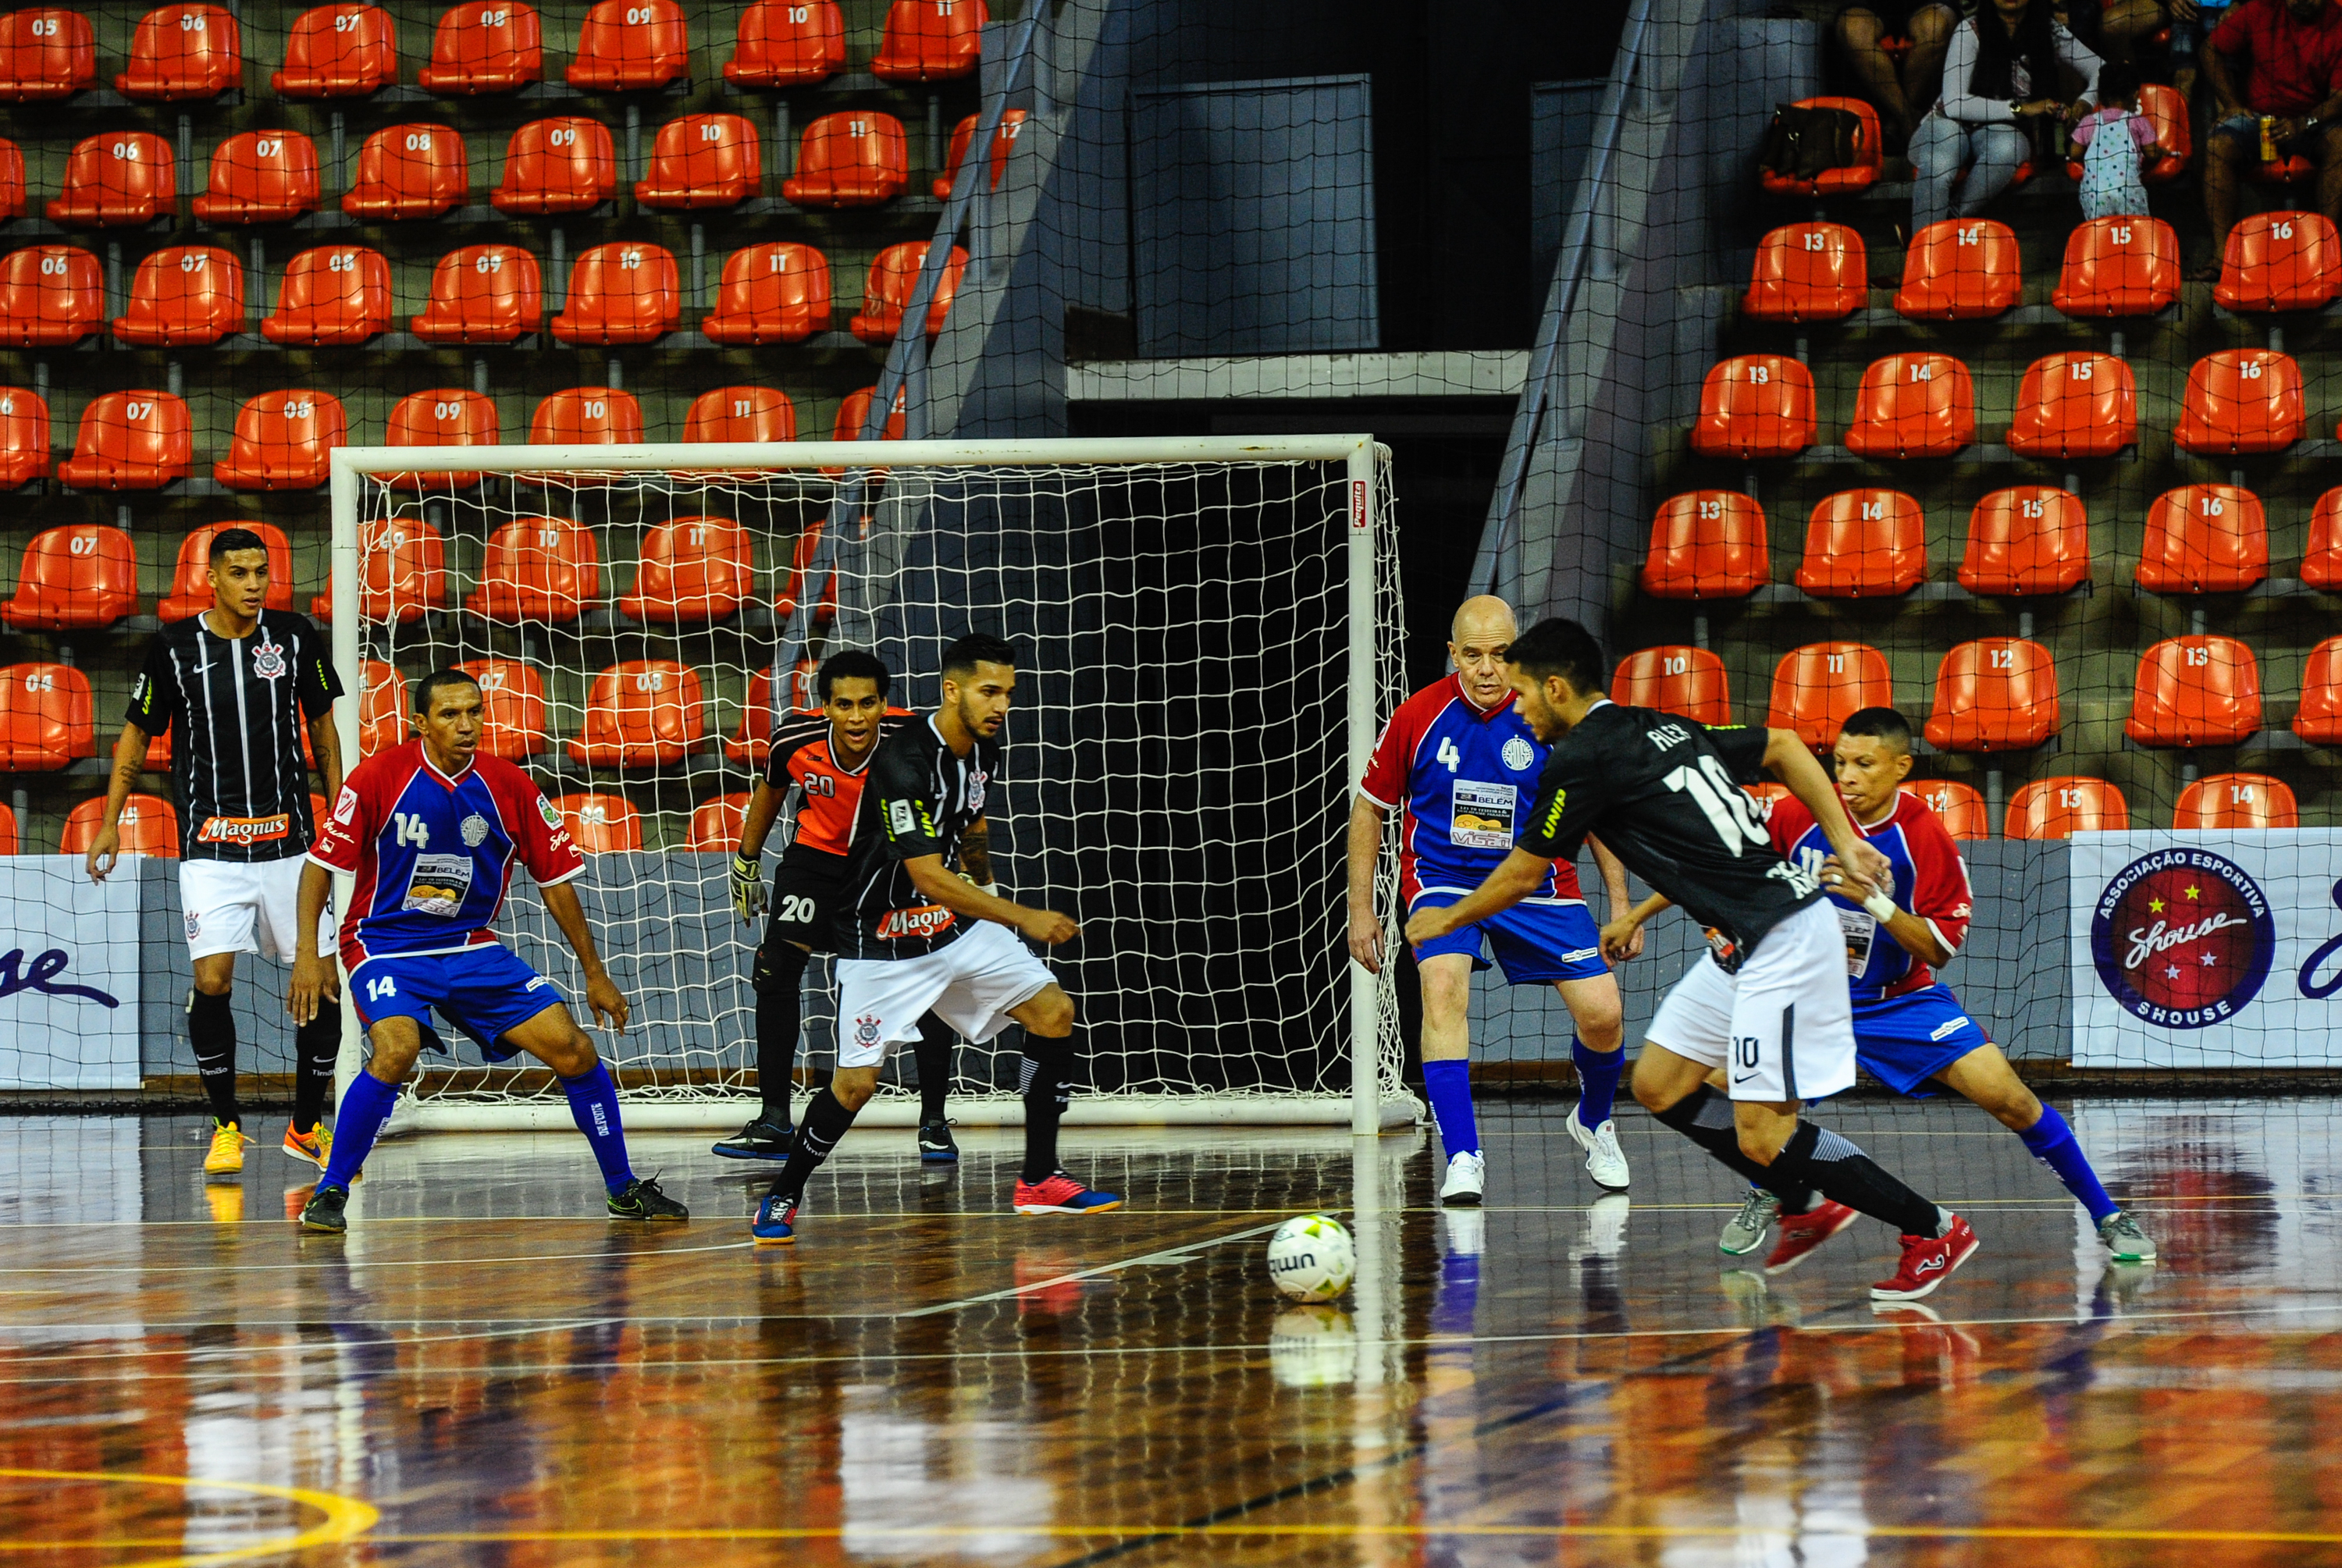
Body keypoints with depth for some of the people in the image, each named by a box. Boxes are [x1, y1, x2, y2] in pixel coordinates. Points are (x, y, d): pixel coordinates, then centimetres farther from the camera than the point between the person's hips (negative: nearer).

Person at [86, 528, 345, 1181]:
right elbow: (137, 734, 9)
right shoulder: (175, 648, -3)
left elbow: (322, 723, 14)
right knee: (211, 979, -15)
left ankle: (307, 1126, 16)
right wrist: (110, 822, 7)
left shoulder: (296, 637, 1)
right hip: (211, 846, -2)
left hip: (290, 839, 2)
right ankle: (226, 1127, 2)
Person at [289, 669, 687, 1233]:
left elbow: (556, 879, 5)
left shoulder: (509, 787, -5)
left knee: (573, 1049, -7)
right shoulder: (378, 777, -13)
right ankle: (329, 1194, -15)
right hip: (387, 945, -3)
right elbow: (321, 864, -6)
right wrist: (309, 954, -15)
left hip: (473, 948, 3)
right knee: (397, 1050, -32)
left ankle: (624, 1189, 12)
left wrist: (594, 974, 7)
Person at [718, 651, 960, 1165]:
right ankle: (774, 1124, 0)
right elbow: (771, 791, 1)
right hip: (819, 851, 2)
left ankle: (933, 1122, 3)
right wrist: (746, 860, 10)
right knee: (776, 970, -9)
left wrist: (981, 888, -16)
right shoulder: (795, 739, -23)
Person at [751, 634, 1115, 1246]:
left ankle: (1040, 1179, 1)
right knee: (855, 1082, -9)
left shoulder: (985, 750, 0)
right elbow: (926, 877, -31)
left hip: (957, 926, 7)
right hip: (883, 941, -7)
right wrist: (1023, 917, -34)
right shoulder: (902, 763, -26)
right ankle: (781, 1200, 14)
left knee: (1053, 1011, -7)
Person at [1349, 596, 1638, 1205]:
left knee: (1602, 1013, -8)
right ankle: (1463, 1159, -25)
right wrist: (1361, 908, 3)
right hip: (1442, 880, -1)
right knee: (1443, 989, -28)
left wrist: (1620, 902, 0)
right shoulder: (1418, 717, -11)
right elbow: (1370, 806, 4)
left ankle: (1593, 1122, 25)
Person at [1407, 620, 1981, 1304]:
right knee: (1659, 1084, 12)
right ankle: (1808, 1205, 19)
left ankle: (1934, 1230, 0)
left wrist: (1447, 918, 18)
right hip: (1742, 943, 10)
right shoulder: (1661, 728, 15)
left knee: (1762, 1139, -9)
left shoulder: (1581, 759, -10)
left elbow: (1522, 875, 0)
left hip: (1781, 940, -10)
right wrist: (1844, 843, 16)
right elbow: (1785, 747, 20)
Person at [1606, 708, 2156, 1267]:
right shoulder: (1797, 816, -10)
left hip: (1903, 1000, -2)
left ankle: (2107, 1216, 2)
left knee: (2007, 1096, -16)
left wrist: (1877, 902, -28)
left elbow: (1940, 948, -15)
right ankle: (1764, 1197, 13)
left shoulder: (1926, 837, -15)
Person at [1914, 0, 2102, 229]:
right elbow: (1954, 105, -17)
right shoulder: (1970, 32, -11)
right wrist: (2020, 109, -23)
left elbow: (2101, 73, 7)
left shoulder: (2050, 32, 0)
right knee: (1939, 165, -40)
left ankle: (1955, 218, -29)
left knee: (2006, 147, -38)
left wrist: (2085, 104, -16)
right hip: (1950, 123, -3)